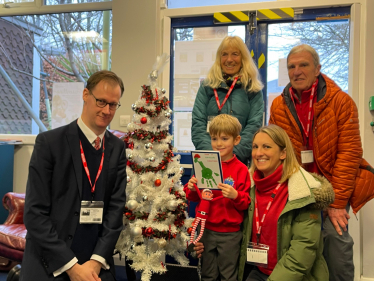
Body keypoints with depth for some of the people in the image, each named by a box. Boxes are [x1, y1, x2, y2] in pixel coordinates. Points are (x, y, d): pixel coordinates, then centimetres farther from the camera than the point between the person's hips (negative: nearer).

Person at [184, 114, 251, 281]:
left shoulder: (241, 169, -9)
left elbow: (245, 203, -9)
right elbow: (194, 197, 8)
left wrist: (236, 196, -28)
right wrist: (191, 189, -13)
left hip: (230, 233, -3)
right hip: (206, 229, 3)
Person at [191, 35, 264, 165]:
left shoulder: (253, 90, 8)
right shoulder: (207, 87, 10)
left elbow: (254, 126, 0)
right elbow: (198, 123, 3)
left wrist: (234, 153, -13)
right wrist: (210, 151, -11)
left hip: (240, 160, 0)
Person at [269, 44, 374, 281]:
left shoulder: (341, 102, -8)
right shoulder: (279, 106, 1)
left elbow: (349, 153, -11)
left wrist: (337, 202, -14)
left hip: (334, 185, -2)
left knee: (335, 234, -17)